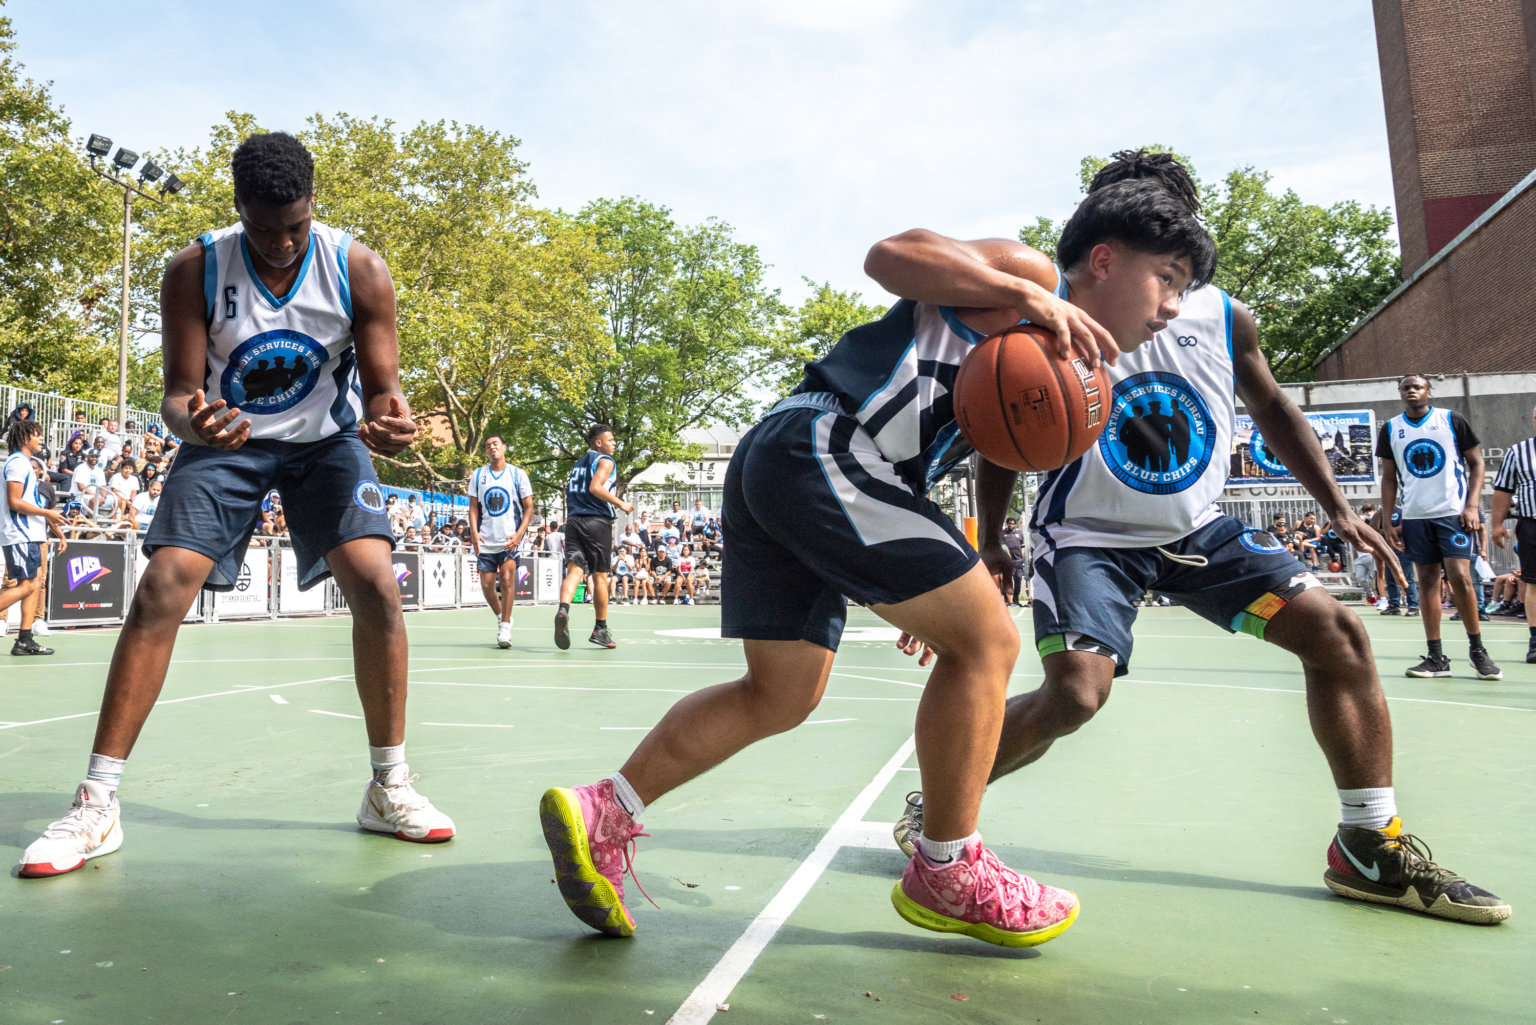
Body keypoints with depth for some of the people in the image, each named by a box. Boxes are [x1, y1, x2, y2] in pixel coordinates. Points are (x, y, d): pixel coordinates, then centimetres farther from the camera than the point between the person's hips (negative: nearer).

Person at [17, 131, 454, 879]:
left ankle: (388, 788, -5)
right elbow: (178, 393, -14)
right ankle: (95, 806, -3)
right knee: (161, 589, -15)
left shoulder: (359, 270, -15)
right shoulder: (195, 271, -15)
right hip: (228, 437, 1)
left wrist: (387, 419, -39)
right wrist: (191, 421, -40)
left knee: (376, 584, -19)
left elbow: (381, 385, -14)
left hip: (327, 439, 0)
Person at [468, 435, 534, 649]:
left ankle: (505, 629, -7)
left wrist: (519, 534, -12)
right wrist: (474, 533, -6)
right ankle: (501, 617, 28)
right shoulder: (478, 475, 9)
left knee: (507, 579, -15)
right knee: (487, 585, 2)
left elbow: (529, 508, 1)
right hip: (486, 541, 3)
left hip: (510, 539, -3)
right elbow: (473, 507, 9)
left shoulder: (518, 475, 2)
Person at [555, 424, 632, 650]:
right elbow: (595, 487, -18)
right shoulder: (605, 461, -2)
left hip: (573, 520, 6)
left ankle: (563, 609, -37)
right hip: (597, 521, -6)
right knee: (600, 576, 5)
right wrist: (620, 503, -14)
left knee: (574, 569, -7)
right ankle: (600, 630, 14)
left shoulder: (578, 464, 23)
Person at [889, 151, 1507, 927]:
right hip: (1090, 534, -5)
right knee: (1074, 692, -25)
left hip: (1198, 528, 6)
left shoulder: (1222, 316, -2)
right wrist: (989, 543, -8)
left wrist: (1338, 510, 10)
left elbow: (1271, 409, 14)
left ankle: (1370, 851, 12)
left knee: (1337, 633, -3)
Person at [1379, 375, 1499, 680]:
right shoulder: (1390, 429, 8)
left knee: (1460, 577, -12)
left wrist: (1472, 505, -9)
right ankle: (1436, 658, 8)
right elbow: (1389, 477, 11)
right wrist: (1389, 521, 4)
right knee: (1427, 583, 4)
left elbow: (1476, 462, 3)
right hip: (1414, 517, 3)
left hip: (1453, 513, -2)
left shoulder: (1452, 420, 1)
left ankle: (1477, 649, 5)